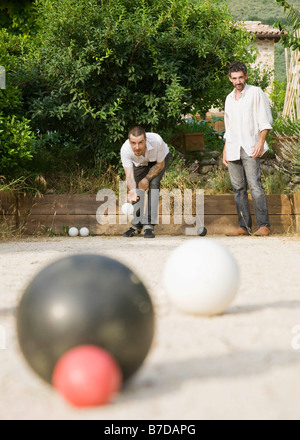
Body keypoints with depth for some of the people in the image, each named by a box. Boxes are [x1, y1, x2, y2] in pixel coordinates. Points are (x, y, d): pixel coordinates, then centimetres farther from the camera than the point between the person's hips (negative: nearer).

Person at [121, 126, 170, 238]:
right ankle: (137, 225, 9)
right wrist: (132, 191, -62)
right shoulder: (125, 150, -39)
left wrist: (147, 179, -25)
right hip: (139, 163, 2)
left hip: (159, 159, -2)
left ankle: (149, 226, -22)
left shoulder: (156, 141, -42)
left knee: (154, 184, -21)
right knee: (137, 187, -8)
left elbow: (160, 165, -23)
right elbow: (129, 175, -43)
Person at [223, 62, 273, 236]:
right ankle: (244, 226, 5)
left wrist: (261, 142, -13)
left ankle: (264, 225, -15)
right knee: (239, 188, 3)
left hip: (250, 149, -6)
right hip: (233, 150, 6)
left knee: (255, 186, -15)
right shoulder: (229, 99, 19)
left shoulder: (256, 93, 3)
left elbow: (265, 120, -2)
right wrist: (225, 150, 19)